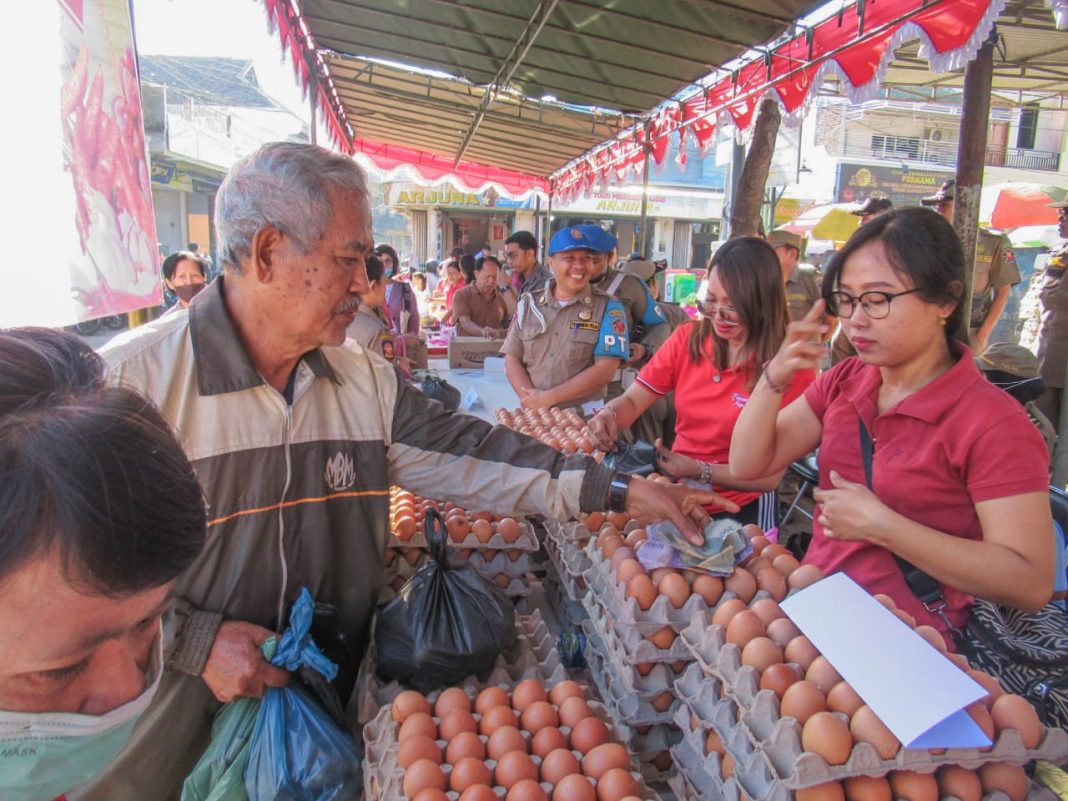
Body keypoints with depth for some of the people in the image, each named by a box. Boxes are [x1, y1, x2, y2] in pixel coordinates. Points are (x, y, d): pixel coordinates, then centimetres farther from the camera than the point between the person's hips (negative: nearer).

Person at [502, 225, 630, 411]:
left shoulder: (608, 308, 1)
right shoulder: (529, 305, 11)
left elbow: (605, 370, -7)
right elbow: (512, 360, 9)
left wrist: (549, 398, -11)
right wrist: (531, 399, -8)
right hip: (532, 413, 2)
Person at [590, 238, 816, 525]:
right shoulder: (687, 338, 0)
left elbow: (770, 475, -13)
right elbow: (632, 401, 0)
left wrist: (700, 471, -24)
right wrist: (609, 415, -22)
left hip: (741, 511, -4)